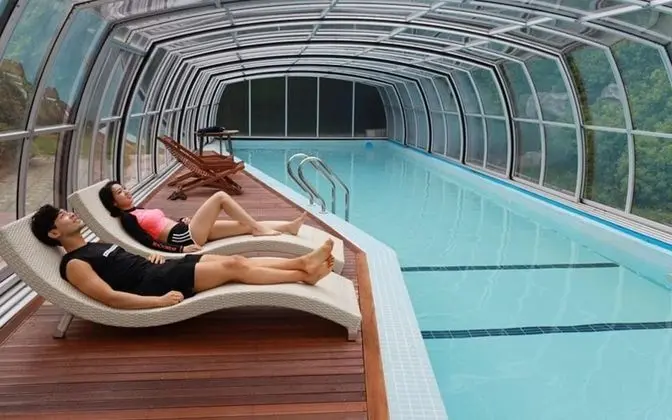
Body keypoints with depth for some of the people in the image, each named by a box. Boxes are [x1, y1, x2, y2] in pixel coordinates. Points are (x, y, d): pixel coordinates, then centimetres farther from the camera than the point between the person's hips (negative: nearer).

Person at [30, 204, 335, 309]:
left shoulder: (96, 247, 23)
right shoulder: (74, 264, -6)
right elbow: (109, 297, -18)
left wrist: (151, 256, 8)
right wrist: (159, 301, -24)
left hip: (161, 269, 9)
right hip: (155, 282, -9)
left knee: (236, 260, -6)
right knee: (234, 266, -18)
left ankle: (302, 262, -7)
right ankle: (304, 275, -14)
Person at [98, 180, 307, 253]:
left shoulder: (139, 210, 22)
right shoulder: (127, 219, -5)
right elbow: (149, 243, -15)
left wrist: (183, 219, 11)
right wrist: (181, 249, -21)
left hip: (187, 230, 9)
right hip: (183, 237, -9)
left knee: (248, 226, 1)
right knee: (221, 196, -12)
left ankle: (289, 226, 4)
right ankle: (259, 228, -5)